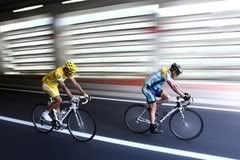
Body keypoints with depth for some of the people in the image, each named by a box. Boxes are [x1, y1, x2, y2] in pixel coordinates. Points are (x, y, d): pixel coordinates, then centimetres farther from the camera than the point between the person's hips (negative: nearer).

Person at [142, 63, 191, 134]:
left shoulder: (169, 74, 6)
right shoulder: (166, 73, -22)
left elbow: (175, 84, 12)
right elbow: (174, 87, -28)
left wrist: (184, 93, 6)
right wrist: (184, 96, -27)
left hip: (154, 87, 9)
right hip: (148, 87, -9)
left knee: (167, 97, -1)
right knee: (153, 108, -7)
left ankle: (152, 105, 12)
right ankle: (153, 127, 2)